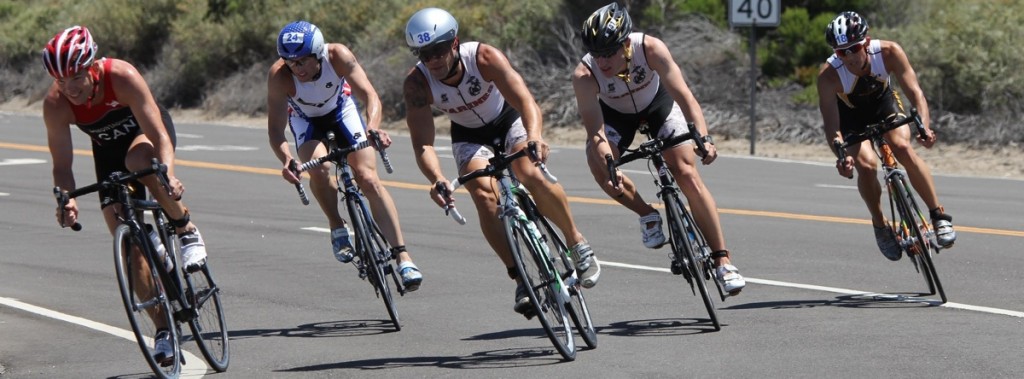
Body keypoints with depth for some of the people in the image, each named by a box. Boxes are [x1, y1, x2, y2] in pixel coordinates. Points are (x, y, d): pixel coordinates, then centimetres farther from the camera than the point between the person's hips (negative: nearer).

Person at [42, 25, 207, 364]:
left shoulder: (122, 77, -35)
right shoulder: (55, 105, -27)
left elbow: (159, 135, -37)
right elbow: (62, 164, -21)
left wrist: (167, 174, -55)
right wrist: (66, 199, -41)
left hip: (146, 133, -3)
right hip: (108, 149, 3)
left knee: (138, 160, -41)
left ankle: (186, 231, -18)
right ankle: (163, 328, 5)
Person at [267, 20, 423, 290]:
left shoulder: (338, 56, -34)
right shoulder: (279, 76, -35)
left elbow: (369, 95, -39)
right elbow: (275, 128, -36)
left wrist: (373, 127, -60)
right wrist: (286, 161, -56)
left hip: (341, 109, 0)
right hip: (305, 119, 0)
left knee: (368, 178, -15)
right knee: (319, 168, -31)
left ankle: (403, 256, -15)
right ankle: (338, 229, -5)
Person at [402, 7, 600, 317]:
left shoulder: (484, 58, -33)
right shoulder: (417, 83, -27)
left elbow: (525, 100, -43)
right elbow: (422, 143, -32)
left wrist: (534, 137, -64)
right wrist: (437, 180, -52)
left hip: (509, 120, -2)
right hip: (469, 136, 2)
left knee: (533, 177, -29)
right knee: (484, 195, -25)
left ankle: (578, 243, -7)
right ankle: (520, 280, -17)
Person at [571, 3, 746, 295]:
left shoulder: (651, 49, -36)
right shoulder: (584, 76, -35)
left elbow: (683, 95, -40)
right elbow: (595, 130, -39)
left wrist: (703, 137, -54)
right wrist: (609, 166, -57)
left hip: (658, 102, -1)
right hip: (615, 114, 1)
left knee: (687, 174, -14)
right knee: (599, 163, -27)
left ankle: (722, 260, -9)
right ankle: (648, 216, 0)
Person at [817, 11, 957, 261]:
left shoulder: (889, 53, -31)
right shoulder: (828, 75, -34)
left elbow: (914, 91, -33)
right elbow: (831, 125, -34)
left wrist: (925, 127, -51)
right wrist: (841, 156, -53)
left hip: (884, 104, 1)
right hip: (850, 116, -1)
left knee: (903, 147, -27)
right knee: (866, 165, -25)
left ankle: (939, 216, -18)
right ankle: (880, 226, 0)